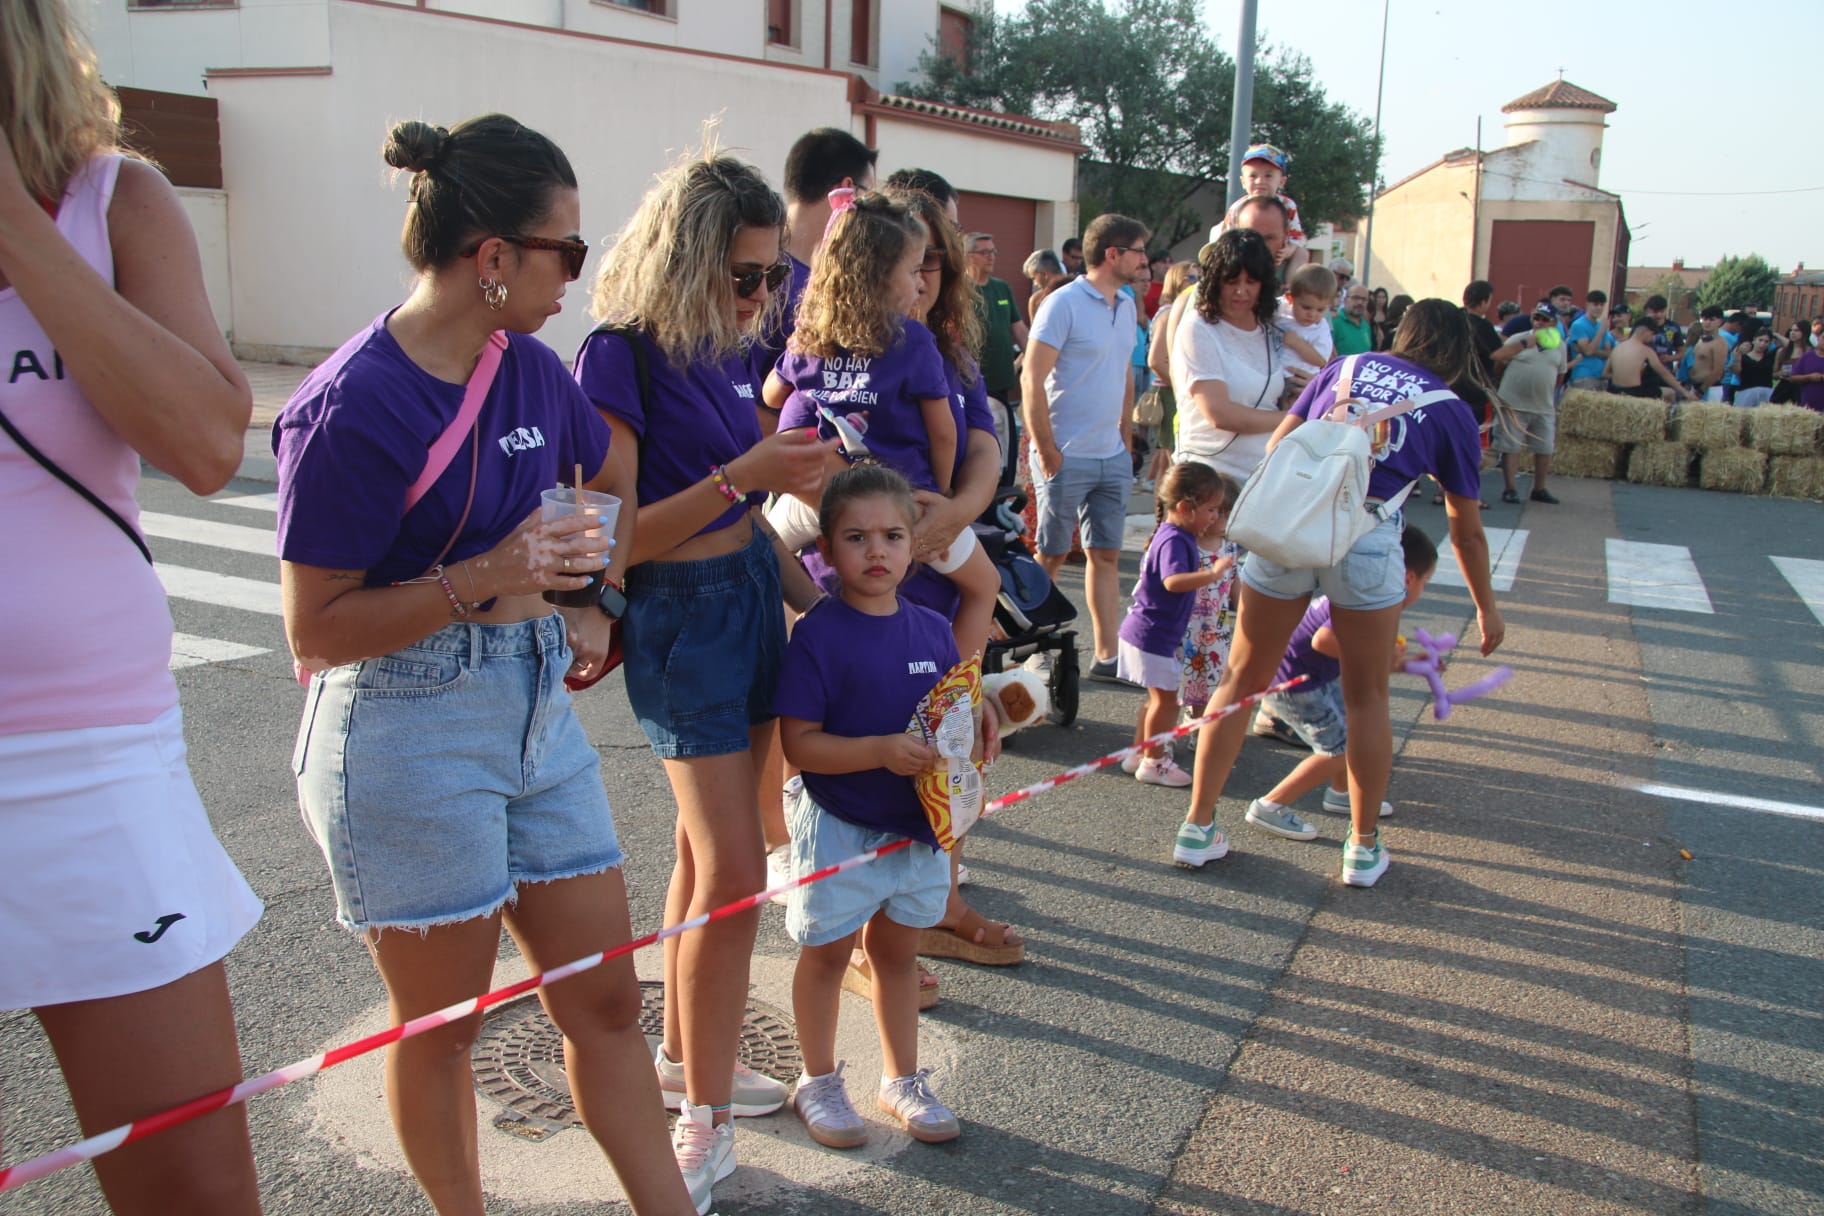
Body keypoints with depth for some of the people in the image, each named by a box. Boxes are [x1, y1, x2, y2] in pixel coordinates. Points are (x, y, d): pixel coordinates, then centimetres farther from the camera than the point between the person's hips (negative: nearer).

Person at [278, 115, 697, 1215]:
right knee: (443, 1023, 11)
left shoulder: (532, 368, 2)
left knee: (605, 998, 12)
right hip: (408, 740, -6)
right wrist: (478, 582, -26)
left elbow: (617, 480, 23)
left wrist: (597, 604, 12)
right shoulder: (355, 408, -18)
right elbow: (314, 631, -15)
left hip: (536, 710, 7)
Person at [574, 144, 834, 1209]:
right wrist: (741, 475, -25)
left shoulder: (721, 347, 8)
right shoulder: (622, 358, -16)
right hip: (681, 614, -8)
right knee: (733, 870, -6)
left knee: (704, 850, 16)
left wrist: (813, 594, 10)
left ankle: (683, 1056, 32)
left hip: (751, 596, 8)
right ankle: (704, 1115, 10)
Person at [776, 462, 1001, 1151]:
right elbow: (799, 743, -19)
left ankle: (903, 1079, 37)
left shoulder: (932, 630, 1)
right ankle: (819, 1082, 33)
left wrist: (970, 732, -9)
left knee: (897, 950, 19)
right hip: (837, 828, -5)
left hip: (916, 826, 5)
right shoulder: (817, 635, -16)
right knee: (828, 954, 12)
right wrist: (881, 751, -28)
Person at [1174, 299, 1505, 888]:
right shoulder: (1453, 413, 15)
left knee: (1242, 679, 12)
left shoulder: (1345, 367, 20)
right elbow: (1466, 529, 19)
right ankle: (1363, 848, 25)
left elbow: (1277, 446, 13)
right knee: (1367, 697, 15)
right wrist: (1487, 608, 31)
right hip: (1367, 534, -1)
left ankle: (1197, 827, 18)